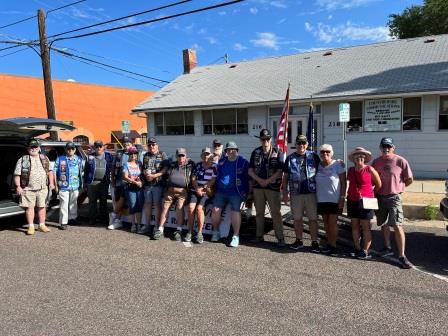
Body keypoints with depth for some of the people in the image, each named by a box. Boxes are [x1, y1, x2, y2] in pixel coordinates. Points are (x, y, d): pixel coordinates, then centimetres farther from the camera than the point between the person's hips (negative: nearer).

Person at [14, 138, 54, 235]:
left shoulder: (44, 158, 12)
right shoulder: (22, 160, 1)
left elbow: (49, 172, 17)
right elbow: (17, 174, -1)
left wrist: (51, 183, 8)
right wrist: (18, 186, -10)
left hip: (42, 188, 3)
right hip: (28, 189, -2)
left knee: (42, 207, 8)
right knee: (29, 207, 2)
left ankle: (42, 225, 18)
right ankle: (31, 227, 10)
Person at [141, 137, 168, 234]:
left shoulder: (162, 155, 0)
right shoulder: (145, 156, 16)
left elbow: (166, 169, -9)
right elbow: (143, 168, 19)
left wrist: (155, 175, -17)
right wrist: (145, 173, -4)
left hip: (158, 183, -5)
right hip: (147, 184, 5)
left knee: (157, 204, -2)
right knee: (147, 204, 10)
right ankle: (147, 225, 20)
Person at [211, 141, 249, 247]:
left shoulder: (243, 162, -1)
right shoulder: (222, 161, 12)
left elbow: (247, 178, 1)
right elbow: (217, 175, 23)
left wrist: (245, 191, -3)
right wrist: (215, 188, 19)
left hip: (235, 192, -4)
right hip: (221, 191, 4)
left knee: (235, 211, -11)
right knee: (215, 210, -2)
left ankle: (236, 236, -3)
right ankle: (216, 232, 17)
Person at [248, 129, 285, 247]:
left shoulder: (277, 153, -1)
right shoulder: (255, 152, 7)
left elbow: (280, 171, -6)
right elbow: (250, 170, 6)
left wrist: (267, 181, -13)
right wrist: (259, 180, -9)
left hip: (273, 187, -3)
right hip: (258, 187, 3)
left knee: (276, 213, -3)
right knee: (259, 212, 11)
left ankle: (280, 237, 2)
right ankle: (259, 236, 21)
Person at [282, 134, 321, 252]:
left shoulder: (313, 156, 4)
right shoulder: (290, 158, 6)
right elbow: (285, 177, 7)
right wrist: (285, 193, 3)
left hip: (311, 192, -1)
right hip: (296, 193, 1)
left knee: (313, 218, 3)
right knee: (297, 218, 10)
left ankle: (314, 242, 13)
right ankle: (299, 240, 24)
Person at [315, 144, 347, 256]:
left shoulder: (338, 164, -8)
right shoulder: (318, 166, 3)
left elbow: (344, 182, -7)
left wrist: (342, 198, -12)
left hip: (335, 200, -4)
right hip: (321, 200, 4)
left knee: (332, 222, -2)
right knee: (326, 222, 11)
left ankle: (333, 246, 9)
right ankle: (329, 243, 23)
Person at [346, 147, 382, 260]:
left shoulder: (369, 169, -6)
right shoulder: (350, 170, 7)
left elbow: (378, 184, 2)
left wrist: (370, 192, 9)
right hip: (352, 201, 5)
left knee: (365, 226, -1)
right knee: (354, 225, 8)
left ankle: (365, 251, 3)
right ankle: (357, 249, 16)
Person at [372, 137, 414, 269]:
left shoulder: (400, 161, -8)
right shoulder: (376, 162, 5)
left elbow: (409, 179, -2)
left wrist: (397, 188, 4)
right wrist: (377, 189, 3)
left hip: (394, 197, -5)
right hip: (380, 197, 5)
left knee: (397, 226, -10)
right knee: (383, 224, 16)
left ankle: (402, 256, -5)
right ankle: (388, 248, 34)